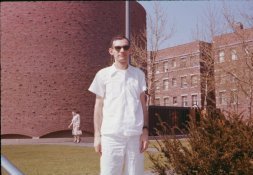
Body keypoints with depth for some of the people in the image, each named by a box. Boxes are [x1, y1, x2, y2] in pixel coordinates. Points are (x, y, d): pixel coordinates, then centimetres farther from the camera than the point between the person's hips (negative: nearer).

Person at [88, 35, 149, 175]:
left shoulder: (138, 74, 11)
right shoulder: (103, 74, 5)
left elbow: (142, 104, 12)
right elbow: (99, 106, 6)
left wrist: (145, 130, 3)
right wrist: (97, 135, 1)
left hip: (135, 135, 2)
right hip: (111, 135, -2)